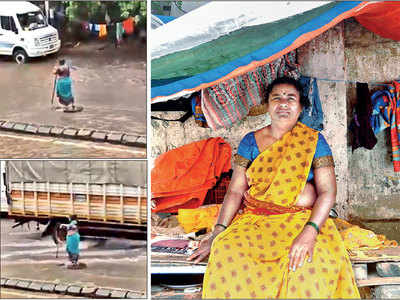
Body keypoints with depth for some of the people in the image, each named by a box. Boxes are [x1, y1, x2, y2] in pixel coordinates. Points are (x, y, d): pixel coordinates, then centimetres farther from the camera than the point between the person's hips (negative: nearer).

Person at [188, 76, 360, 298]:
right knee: (228, 256, -31)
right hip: (254, 220, 1)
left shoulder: (314, 141, 7)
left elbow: (327, 191, -3)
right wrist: (218, 232, -9)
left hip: (304, 219, -1)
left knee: (308, 265, -34)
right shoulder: (251, 141, 12)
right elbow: (235, 191, 6)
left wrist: (309, 232, -20)